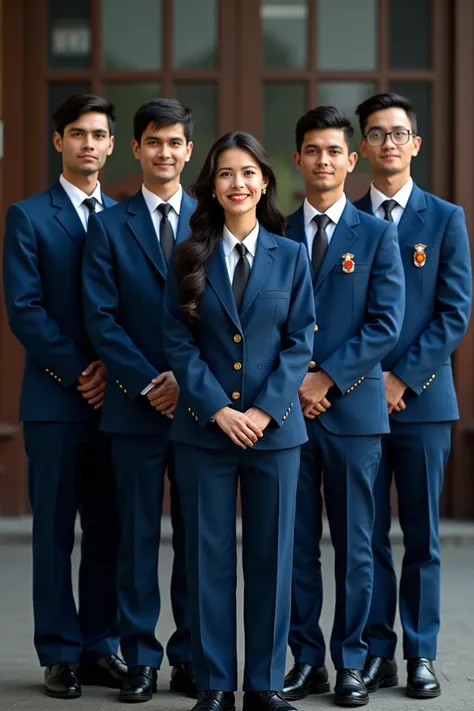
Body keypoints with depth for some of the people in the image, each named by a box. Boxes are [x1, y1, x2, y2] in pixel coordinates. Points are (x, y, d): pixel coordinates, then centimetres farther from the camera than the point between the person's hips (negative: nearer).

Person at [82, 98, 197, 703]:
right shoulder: (108, 226, 5)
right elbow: (100, 318, -2)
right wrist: (148, 383, -10)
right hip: (135, 404, -1)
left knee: (198, 535, 5)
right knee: (137, 535, 3)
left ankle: (191, 658, 15)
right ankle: (140, 659, 10)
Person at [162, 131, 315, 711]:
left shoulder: (290, 256, 6)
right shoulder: (191, 257, 4)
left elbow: (299, 341, 1)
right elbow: (178, 342, -1)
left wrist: (263, 410, -11)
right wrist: (218, 409, -11)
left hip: (274, 425, 0)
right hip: (203, 426, 0)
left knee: (271, 556, 4)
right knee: (209, 556, 3)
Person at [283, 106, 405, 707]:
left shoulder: (377, 235, 3)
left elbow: (385, 324, -5)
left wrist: (326, 378, -11)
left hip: (353, 408, -2)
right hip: (288, 409, 2)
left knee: (353, 545, 4)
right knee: (296, 544, 5)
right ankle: (306, 660, 14)